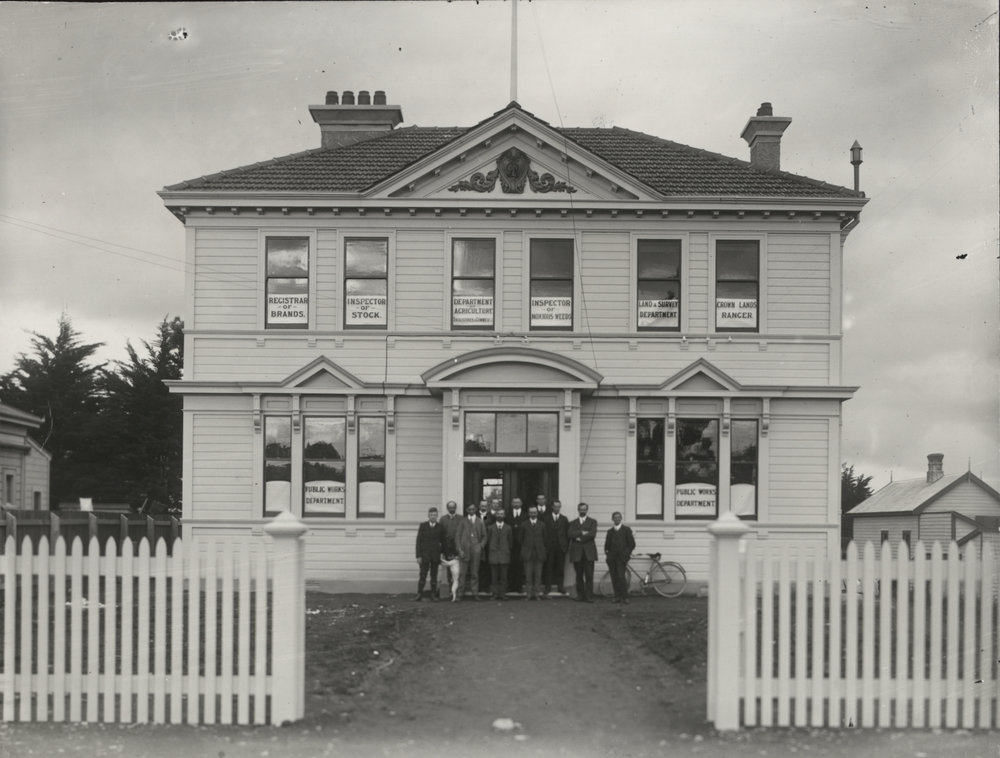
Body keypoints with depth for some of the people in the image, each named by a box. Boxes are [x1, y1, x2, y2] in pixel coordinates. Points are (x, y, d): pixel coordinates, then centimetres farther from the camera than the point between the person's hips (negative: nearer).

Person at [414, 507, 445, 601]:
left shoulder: (440, 527, 3)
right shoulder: (423, 526, 0)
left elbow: (443, 542, 8)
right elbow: (418, 541, -1)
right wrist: (418, 556, -7)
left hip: (435, 555, 1)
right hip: (424, 554, -1)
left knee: (434, 576, 5)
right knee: (423, 575, -3)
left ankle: (433, 594, 10)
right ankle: (419, 594, 2)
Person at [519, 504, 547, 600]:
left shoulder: (542, 525, 9)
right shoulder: (524, 525, 7)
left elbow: (545, 538, 13)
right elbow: (520, 538, 10)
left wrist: (541, 548, 8)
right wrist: (525, 548, 7)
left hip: (539, 554, 1)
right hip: (527, 554, -1)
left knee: (538, 575, -3)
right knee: (528, 575, -4)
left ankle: (536, 593, -1)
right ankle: (529, 594, -3)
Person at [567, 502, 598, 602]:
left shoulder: (592, 522, 10)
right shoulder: (573, 523, 16)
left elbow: (592, 534, -7)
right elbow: (570, 534, -3)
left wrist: (580, 538, -7)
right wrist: (582, 533, -12)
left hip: (588, 552, -2)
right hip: (577, 552, 2)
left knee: (589, 576, -8)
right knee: (579, 576, 2)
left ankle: (589, 597, -8)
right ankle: (580, 596, 7)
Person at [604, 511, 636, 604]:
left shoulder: (626, 530, 4)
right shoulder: (610, 531, 15)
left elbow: (632, 544, 3)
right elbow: (607, 545, 20)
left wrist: (627, 554, -4)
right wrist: (606, 554, 4)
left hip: (621, 558, -4)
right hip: (611, 558, 4)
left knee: (621, 577, -14)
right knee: (614, 578, 1)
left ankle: (625, 597, -8)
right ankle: (617, 597, 6)